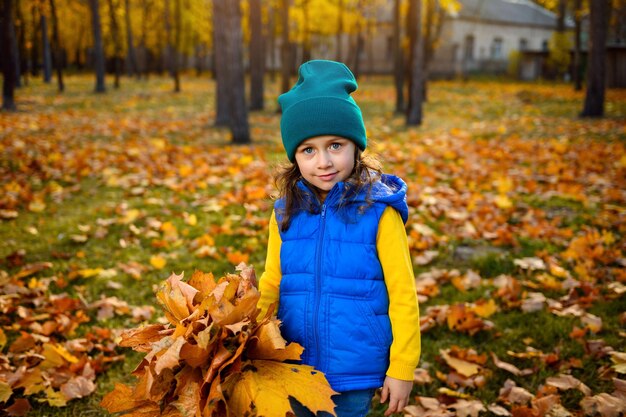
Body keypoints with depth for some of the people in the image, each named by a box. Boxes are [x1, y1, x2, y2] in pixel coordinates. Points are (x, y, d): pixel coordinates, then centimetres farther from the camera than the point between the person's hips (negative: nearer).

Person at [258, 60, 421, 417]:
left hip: (354, 376, -3)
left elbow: (403, 295, -9)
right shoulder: (286, 212, -2)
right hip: (295, 370, 4)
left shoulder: (378, 212, -13)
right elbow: (271, 283, 7)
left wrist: (402, 369, -7)